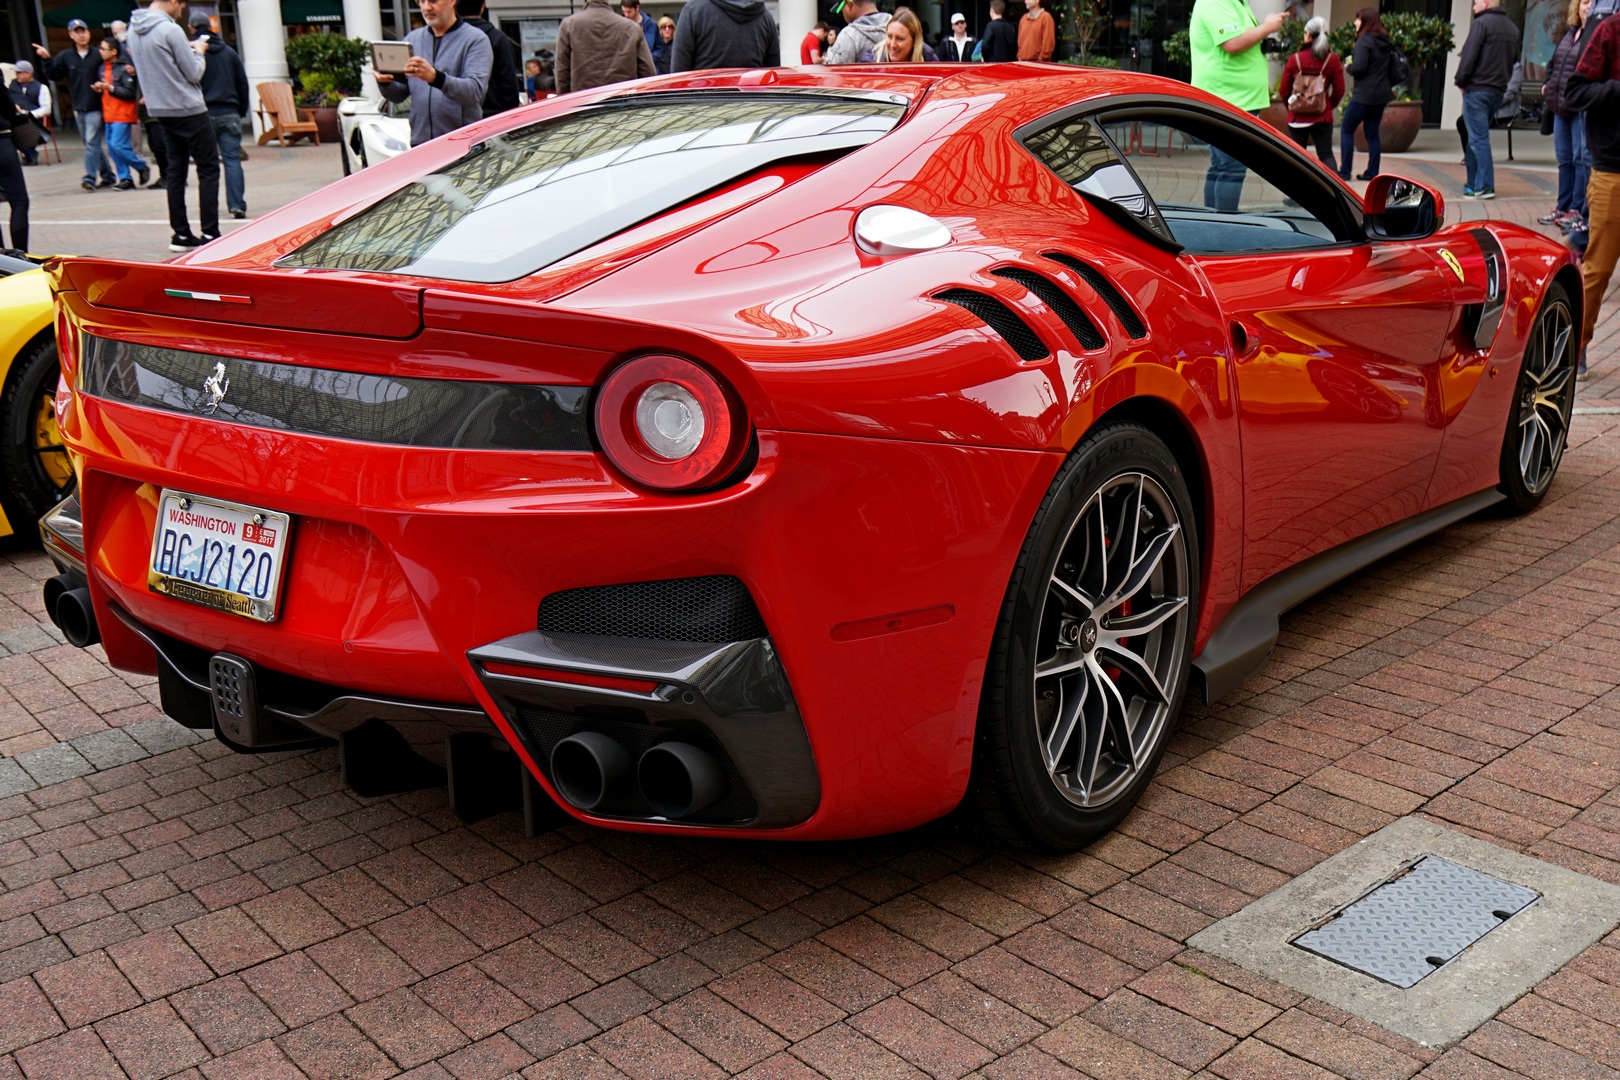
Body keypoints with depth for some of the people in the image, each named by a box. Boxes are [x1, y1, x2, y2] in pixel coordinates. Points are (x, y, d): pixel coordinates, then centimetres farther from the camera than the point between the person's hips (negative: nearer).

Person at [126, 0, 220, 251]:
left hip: (160, 111, 8)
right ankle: (210, 234, -8)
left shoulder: (133, 29, 8)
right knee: (208, 168, -3)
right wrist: (198, 52, 5)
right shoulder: (170, 30, -17)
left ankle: (181, 234, 12)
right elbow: (194, 73, -14)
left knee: (176, 169, 12)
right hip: (188, 109, -8)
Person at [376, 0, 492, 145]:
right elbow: (399, 95, 13)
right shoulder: (412, 39, 15)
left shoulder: (475, 39, -2)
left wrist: (436, 77, -32)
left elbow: (475, 91, -18)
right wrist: (385, 83, -9)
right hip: (420, 143, 4)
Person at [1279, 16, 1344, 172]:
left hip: (1297, 116, 0)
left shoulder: (1294, 59, -6)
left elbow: (1284, 90, -1)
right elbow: (1339, 91, -1)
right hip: (1323, 117, 1)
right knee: (1326, 154, 3)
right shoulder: (1333, 60, -3)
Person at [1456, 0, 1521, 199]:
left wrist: (1461, 81, -5)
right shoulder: (1512, 28, 16)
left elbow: (1469, 56, -15)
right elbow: (1514, 61, 19)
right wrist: (1502, 80, 18)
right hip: (1499, 91, 8)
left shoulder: (1482, 23, -9)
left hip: (1477, 89, -8)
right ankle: (1473, 183, 18)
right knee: (1477, 137, 16)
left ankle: (1484, 186, -11)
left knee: (1478, 138, -7)